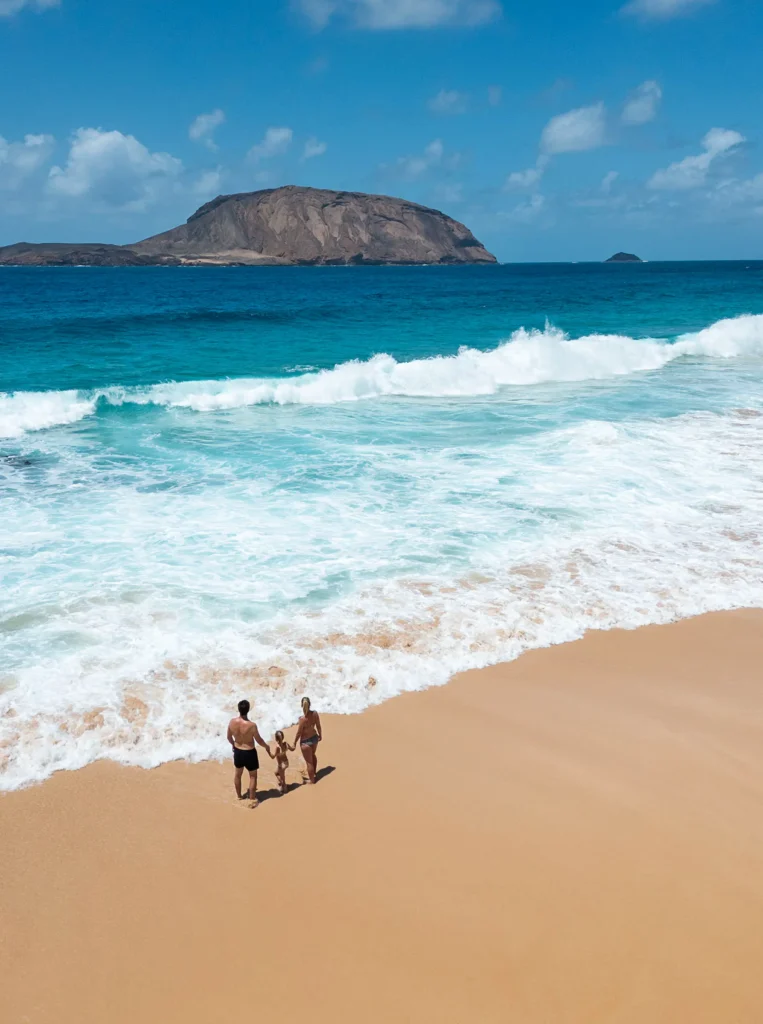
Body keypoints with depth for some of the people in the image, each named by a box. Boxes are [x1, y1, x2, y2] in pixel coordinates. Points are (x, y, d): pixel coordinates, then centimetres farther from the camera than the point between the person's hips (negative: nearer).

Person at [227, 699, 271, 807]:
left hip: (237, 751, 5)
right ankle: (252, 800, 22)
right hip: (249, 753, -5)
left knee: (237, 774, 26)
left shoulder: (232, 722, -15)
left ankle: (239, 796, 42)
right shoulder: (251, 725, -30)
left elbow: (229, 737, 2)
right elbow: (259, 740, -15)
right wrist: (266, 746, 6)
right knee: (253, 776, 15)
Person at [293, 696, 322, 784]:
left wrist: (294, 743, -6)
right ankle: (314, 773, 54)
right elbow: (318, 726, -1)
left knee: (309, 761, 14)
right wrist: (320, 735, 17)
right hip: (314, 737, 6)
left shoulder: (303, 718, -30)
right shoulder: (315, 713, -15)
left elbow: (299, 732, -19)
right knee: (313, 755, 33)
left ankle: (311, 780, 31)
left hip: (306, 741, -6)